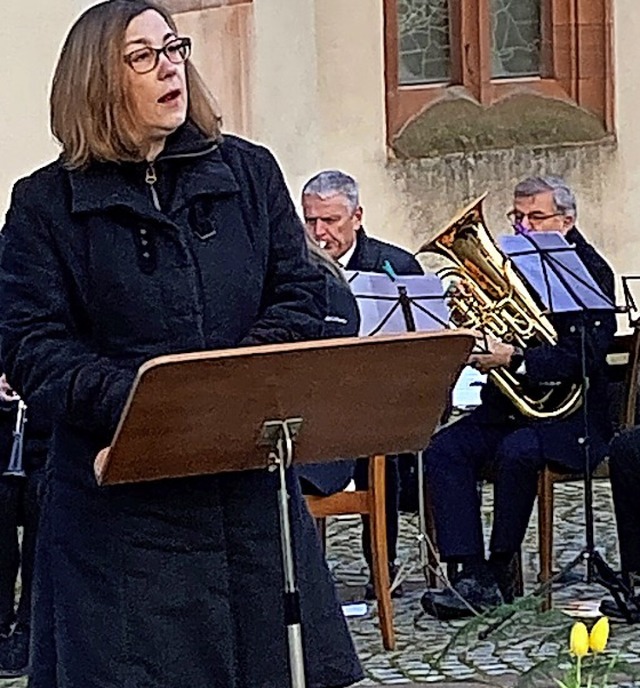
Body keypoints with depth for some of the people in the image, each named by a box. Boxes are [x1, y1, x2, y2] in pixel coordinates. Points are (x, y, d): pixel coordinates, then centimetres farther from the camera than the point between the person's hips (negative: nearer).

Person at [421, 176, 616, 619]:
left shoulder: (590, 270, -7)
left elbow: (584, 355, -19)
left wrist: (515, 359, -30)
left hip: (569, 412, -6)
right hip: (508, 407, 7)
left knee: (516, 451, -34)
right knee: (442, 450, -18)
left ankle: (500, 573, -16)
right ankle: (473, 576, -23)